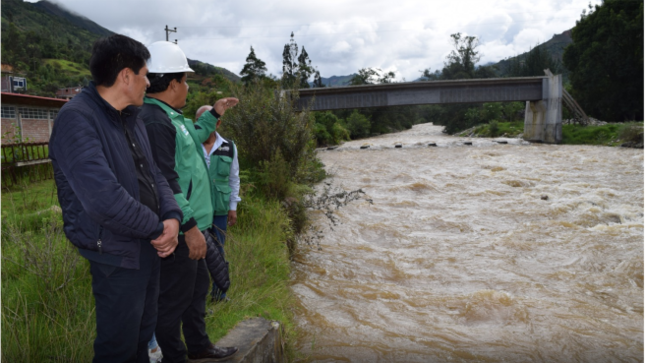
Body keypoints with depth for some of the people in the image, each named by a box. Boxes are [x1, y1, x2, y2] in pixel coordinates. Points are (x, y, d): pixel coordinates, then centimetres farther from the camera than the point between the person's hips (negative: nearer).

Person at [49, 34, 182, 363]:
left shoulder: (132, 120, 8)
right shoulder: (77, 119, -21)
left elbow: (154, 175, 11)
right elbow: (104, 199, -32)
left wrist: (172, 217, -8)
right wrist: (157, 227, -19)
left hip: (149, 248, 8)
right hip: (117, 257, -8)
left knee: (142, 337, 24)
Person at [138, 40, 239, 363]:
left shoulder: (169, 116, 12)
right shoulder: (154, 121, -21)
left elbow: (192, 138, 33)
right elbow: (165, 182, -25)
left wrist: (214, 114, 28)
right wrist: (189, 226, -23)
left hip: (190, 225, 11)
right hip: (179, 231, -11)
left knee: (197, 287, 23)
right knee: (174, 299, 4)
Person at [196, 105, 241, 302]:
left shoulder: (229, 147, 3)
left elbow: (234, 179, 10)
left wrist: (233, 207, 9)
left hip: (219, 210, 2)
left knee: (218, 251, 12)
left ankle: (219, 292, 28)